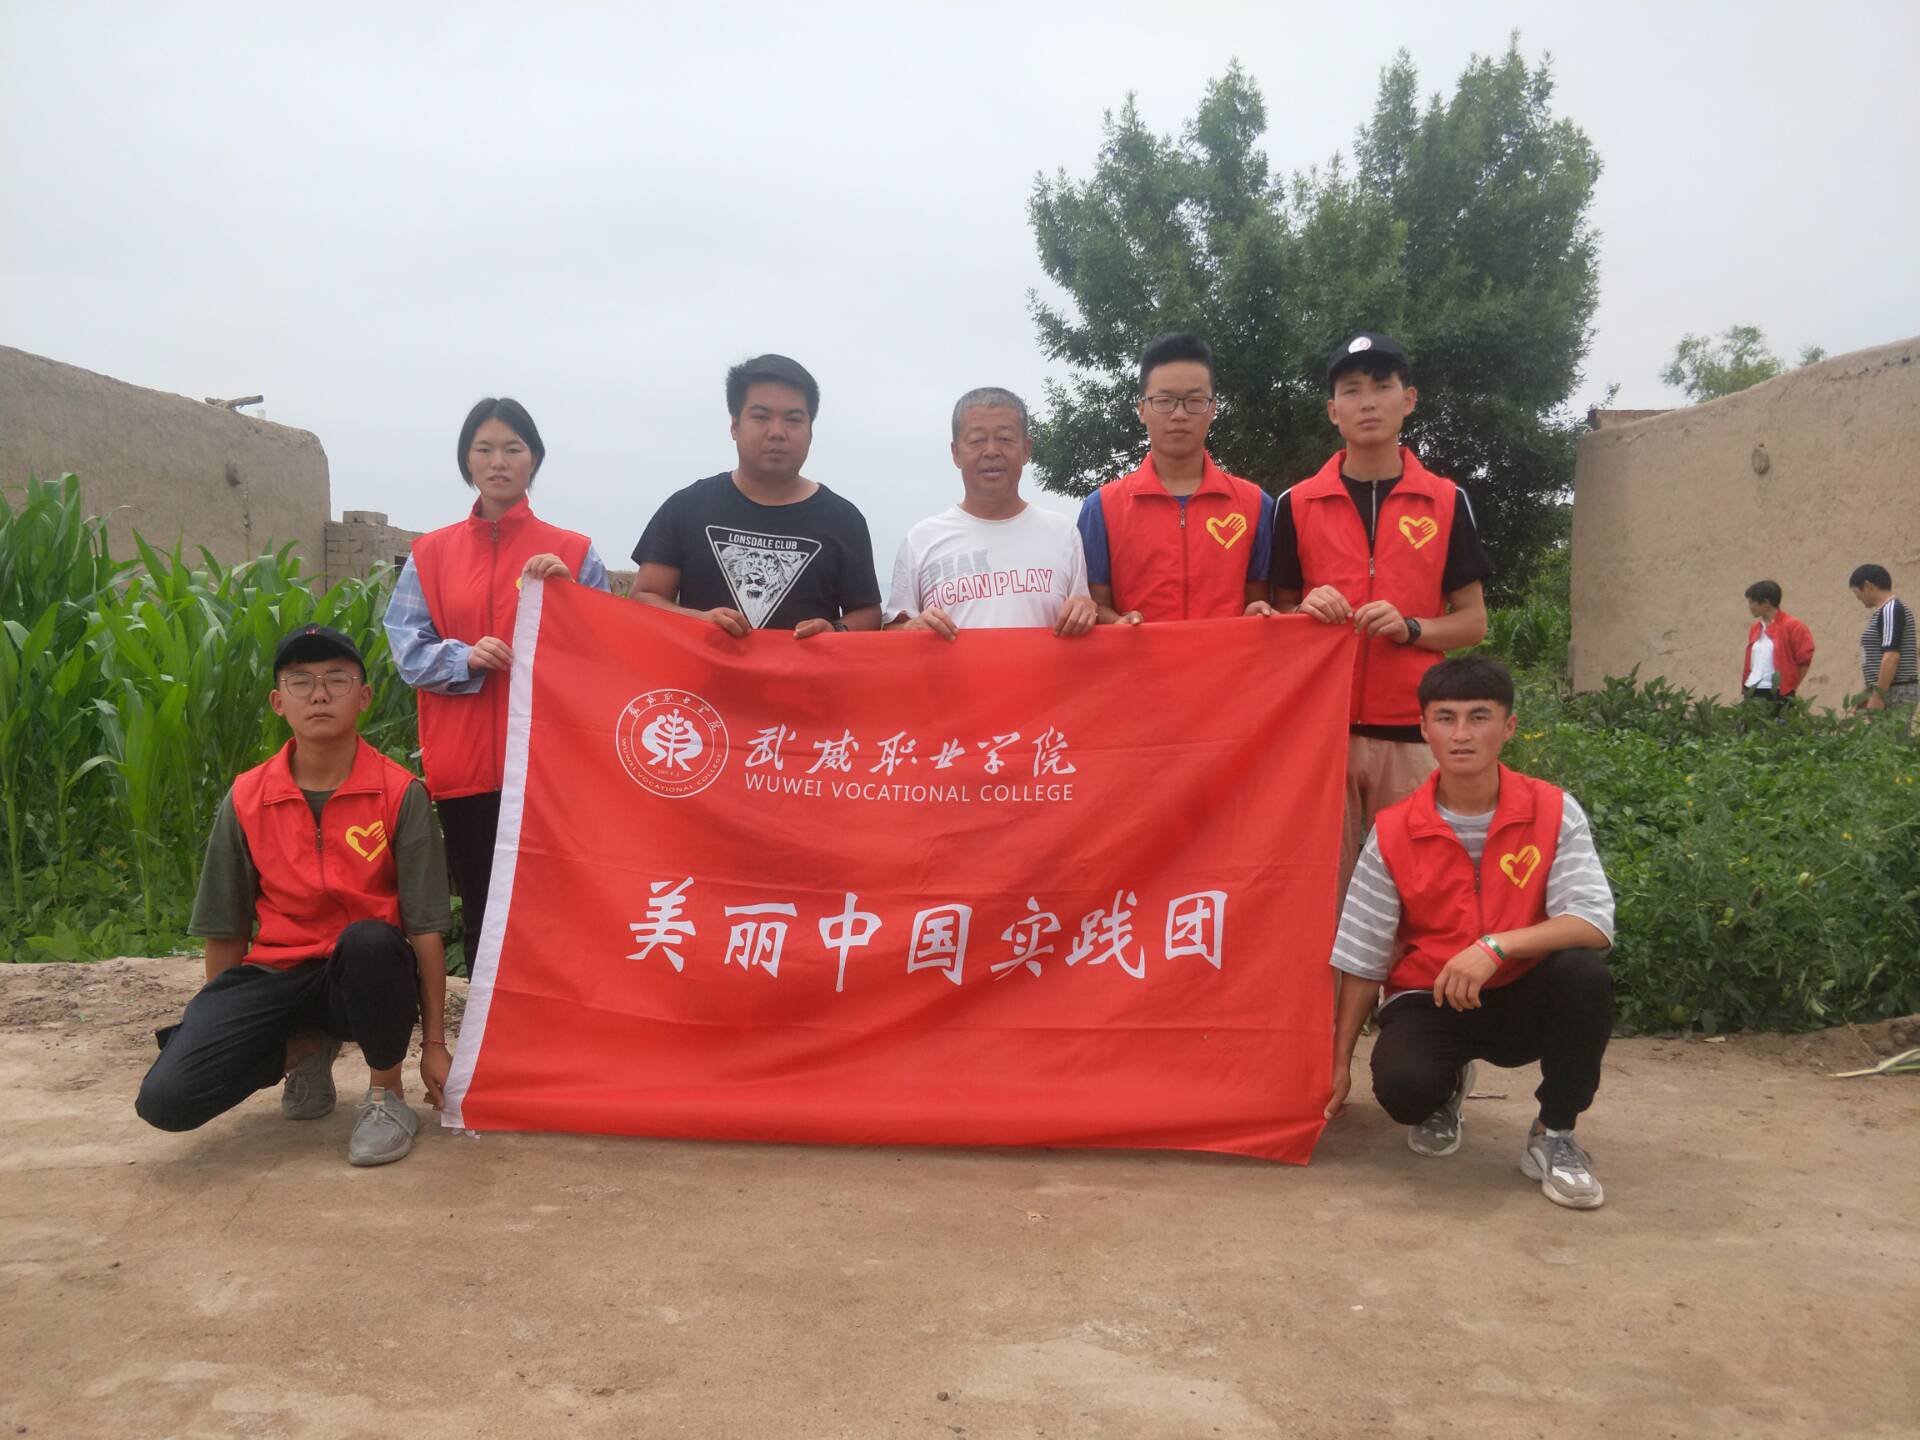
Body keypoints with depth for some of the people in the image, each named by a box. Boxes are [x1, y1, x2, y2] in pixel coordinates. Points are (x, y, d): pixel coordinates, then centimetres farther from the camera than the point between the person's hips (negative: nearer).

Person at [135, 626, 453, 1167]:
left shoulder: (400, 793, -9)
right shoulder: (246, 799, -1)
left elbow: (425, 927, -8)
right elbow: (225, 930, 9)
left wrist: (434, 1042, -6)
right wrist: (221, 1024, 12)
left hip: (365, 980, -2)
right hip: (277, 975, 3)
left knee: (369, 940, -39)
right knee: (165, 1099, -20)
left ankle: (387, 1095, -12)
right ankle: (303, 1051, 11)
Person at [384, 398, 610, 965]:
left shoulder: (573, 552, 6)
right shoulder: (431, 553, 10)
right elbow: (407, 648, 4)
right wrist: (465, 658, -15)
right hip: (463, 762, 2)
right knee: (480, 912, 8)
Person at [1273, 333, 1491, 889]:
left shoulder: (1447, 502, 6)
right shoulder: (1296, 504, 6)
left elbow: (1473, 621, 8)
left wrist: (1409, 627, -11)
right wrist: (1306, 609, -10)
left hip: (1412, 729, 0)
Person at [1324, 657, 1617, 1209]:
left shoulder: (1553, 812, -9)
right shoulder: (1393, 833, -8)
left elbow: (1594, 925, -20)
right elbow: (1363, 959, -1)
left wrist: (1495, 945, -35)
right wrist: (1340, 1062, 0)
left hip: (1523, 1000, 0)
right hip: (1429, 1002, 0)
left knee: (1583, 971, -32)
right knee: (1402, 1086, -31)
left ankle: (1553, 1136, -8)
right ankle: (1446, 1089, 11)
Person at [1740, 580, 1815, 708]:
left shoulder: (1792, 626, -6)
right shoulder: (1754, 628, 15)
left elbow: (1804, 660, -6)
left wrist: (1790, 688, -3)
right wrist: (1744, 686, 14)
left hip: (1777, 696, -7)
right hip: (1752, 693, 7)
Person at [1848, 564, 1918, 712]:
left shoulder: (1890, 609, -12)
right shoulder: (1888, 610, 18)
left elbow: (1891, 656, -21)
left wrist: (1877, 696, -22)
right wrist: (1872, 694, 23)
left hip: (1896, 694, -10)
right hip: (1892, 692, 10)